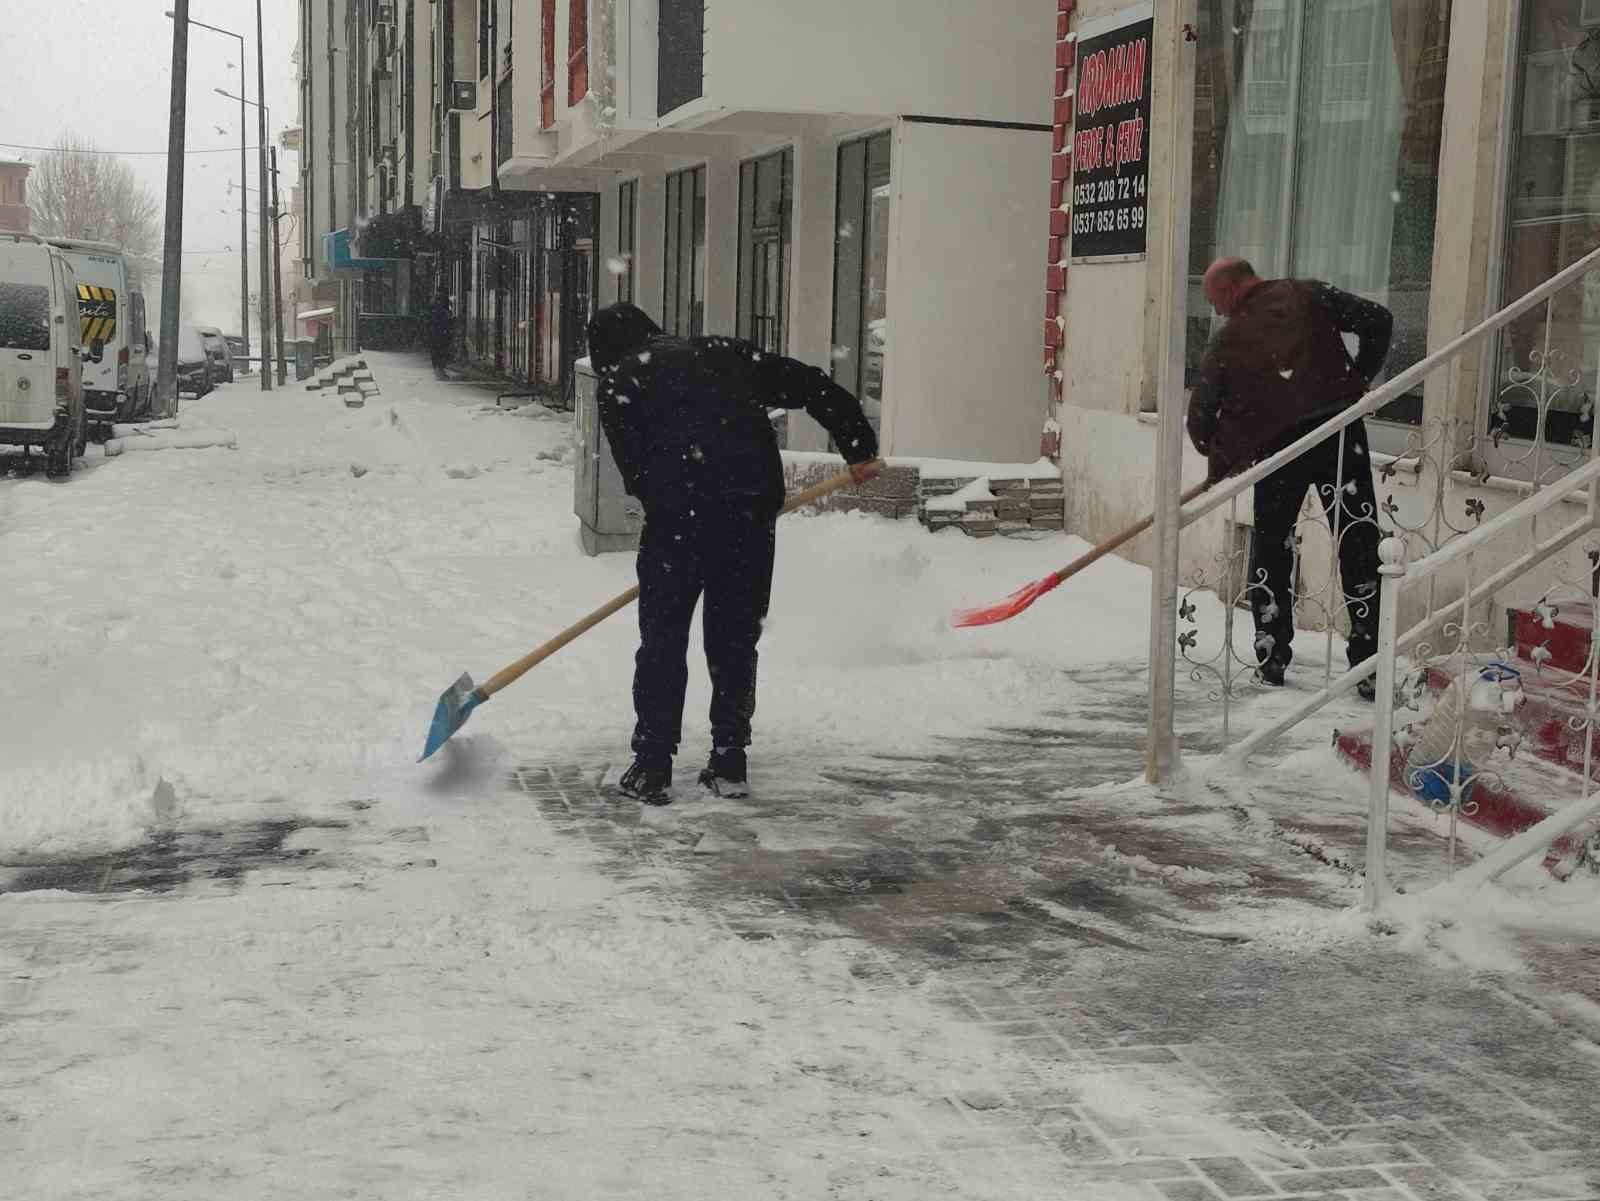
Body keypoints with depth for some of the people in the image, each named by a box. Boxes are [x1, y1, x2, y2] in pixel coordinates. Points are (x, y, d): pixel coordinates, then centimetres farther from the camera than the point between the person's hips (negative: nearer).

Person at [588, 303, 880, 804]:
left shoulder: (618, 382, 13)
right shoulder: (726, 352, 23)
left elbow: (634, 469, 5)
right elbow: (814, 386, 20)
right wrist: (859, 447, 25)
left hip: (678, 517, -4)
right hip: (754, 511, 4)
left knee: (662, 642, 8)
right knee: (736, 641, 15)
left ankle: (652, 768, 9)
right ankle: (730, 766, 19)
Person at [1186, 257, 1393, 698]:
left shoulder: (1227, 341, 10)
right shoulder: (1308, 296, 8)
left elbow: (1201, 418, 12)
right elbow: (1378, 320, 2)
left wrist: (1220, 461, 29)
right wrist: (1359, 376, 15)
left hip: (1277, 447, 1)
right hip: (1340, 431, -1)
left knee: (1270, 547, 19)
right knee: (1359, 545, 0)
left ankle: (1272, 659, 21)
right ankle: (1369, 667, -5)